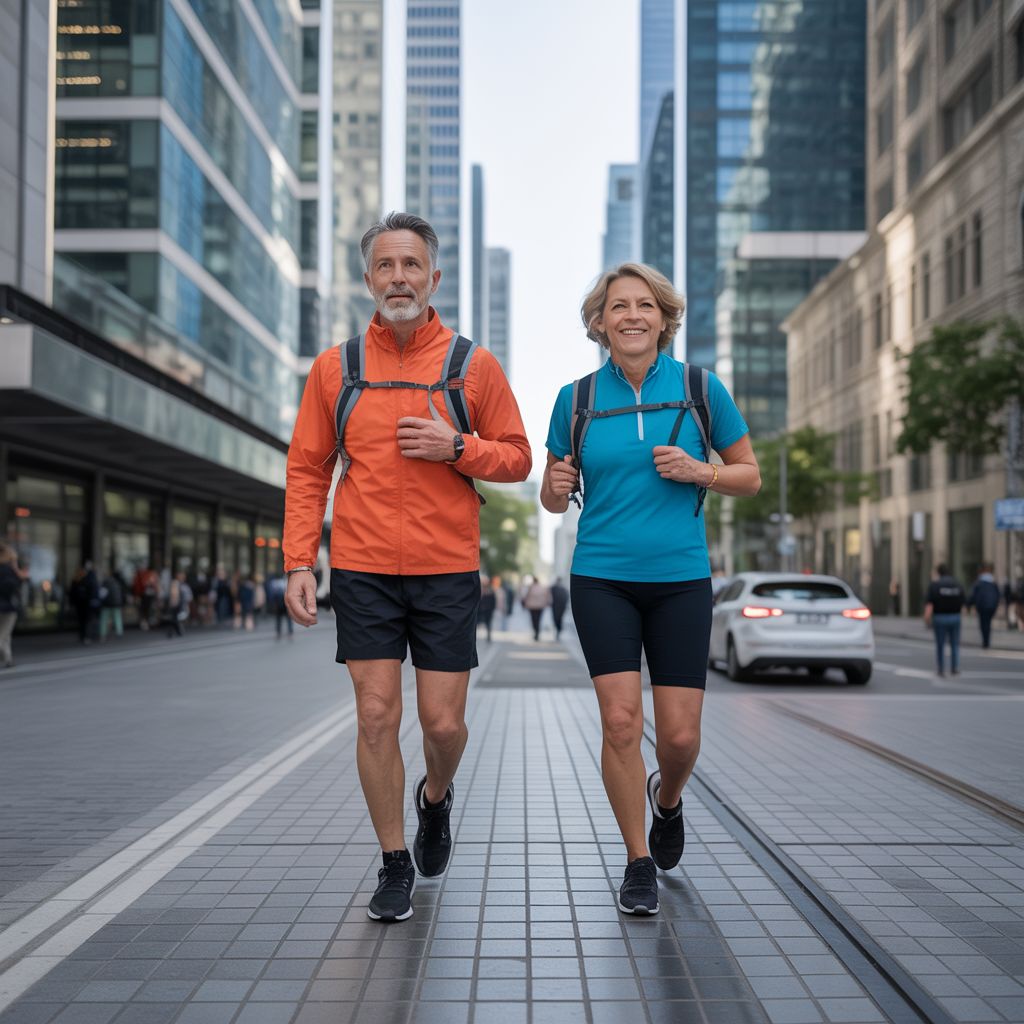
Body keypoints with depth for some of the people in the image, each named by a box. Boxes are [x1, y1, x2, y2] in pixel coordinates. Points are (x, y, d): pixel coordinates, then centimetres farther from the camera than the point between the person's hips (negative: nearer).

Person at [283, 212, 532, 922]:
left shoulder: (473, 365, 2)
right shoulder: (335, 367, 4)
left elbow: (517, 459, 6)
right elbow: (307, 469, 7)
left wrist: (456, 447, -13)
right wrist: (299, 561, -2)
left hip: (447, 571, 0)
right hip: (362, 570, 1)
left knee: (443, 722, 2)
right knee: (377, 716, 1)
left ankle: (436, 798, 37)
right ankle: (395, 865, 17)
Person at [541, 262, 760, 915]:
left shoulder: (700, 388, 1)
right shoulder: (577, 398, 3)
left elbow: (751, 475, 6)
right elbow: (554, 500, 10)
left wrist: (698, 471, -13)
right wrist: (556, 485, -13)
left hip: (681, 579, 0)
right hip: (603, 579, 0)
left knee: (681, 734, 0)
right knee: (621, 720, -8)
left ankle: (668, 798, 37)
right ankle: (639, 863, 11)